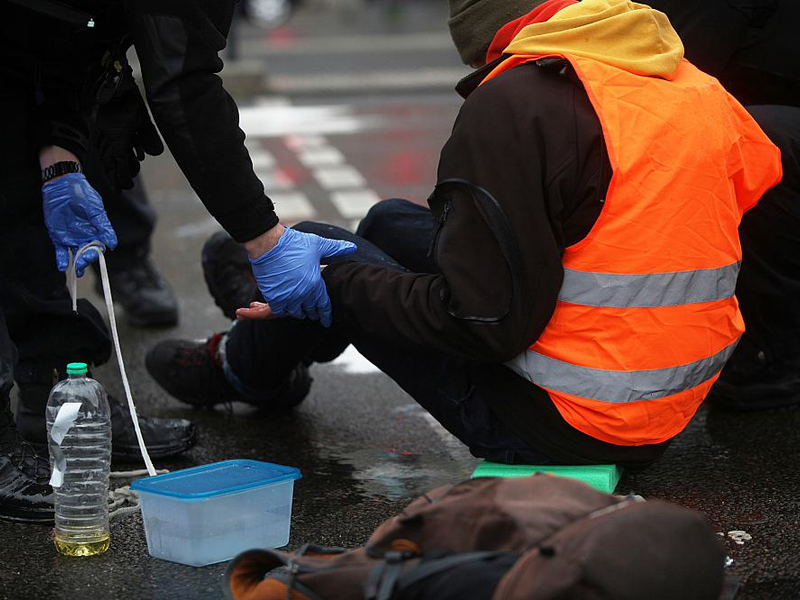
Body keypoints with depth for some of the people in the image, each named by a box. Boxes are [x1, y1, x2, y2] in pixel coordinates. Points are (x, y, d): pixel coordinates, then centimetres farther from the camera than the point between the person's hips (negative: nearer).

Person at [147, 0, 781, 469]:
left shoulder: (513, 101, -23)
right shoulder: (698, 87, 1)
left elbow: (485, 320, -24)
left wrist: (341, 277, -8)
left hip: (560, 425, -8)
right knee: (391, 221, 23)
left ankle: (242, 368, 42)